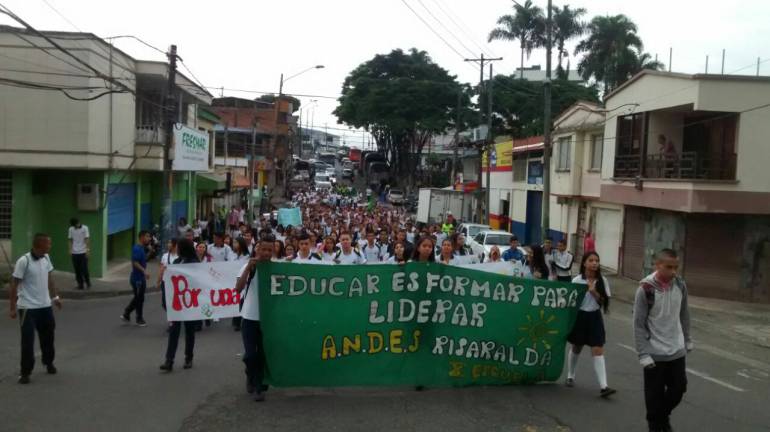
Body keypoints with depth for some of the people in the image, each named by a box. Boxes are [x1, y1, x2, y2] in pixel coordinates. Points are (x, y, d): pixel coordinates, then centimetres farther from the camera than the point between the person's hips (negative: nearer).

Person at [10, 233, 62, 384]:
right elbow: (14, 285, -14)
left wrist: (55, 297, 18)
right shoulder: (23, 261, -19)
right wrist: (13, 308, -13)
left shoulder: (46, 258, 2)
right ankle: (25, 372, 11)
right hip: (28, 307, -6)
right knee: (28, 340, -2)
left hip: (45, 305, 6)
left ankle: (48, 362, 38)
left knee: (48, 335, 17)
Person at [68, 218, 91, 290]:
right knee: (77, 270, 4)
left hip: (83, 252, -3)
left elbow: (87, 239, -7)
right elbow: (70, 240, 9)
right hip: (74, 252, 3)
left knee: (84, 269, -3)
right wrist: (70, 249, 0)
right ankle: (80, 284, 12)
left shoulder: (84, 228, -6)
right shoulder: (71, 229, 4)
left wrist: (88, 250, -11)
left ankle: (88, 283, 14)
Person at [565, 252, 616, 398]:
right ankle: (570, 376, 36)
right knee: (576, 349, 15)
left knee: (598, 351, -6)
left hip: (595, 317, 1)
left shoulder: (602, 281, -2)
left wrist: (594, 291, -19)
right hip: (580, 316, -1)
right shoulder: (577, 280, -8)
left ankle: (603, 386, -10)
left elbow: (604, 301, -4)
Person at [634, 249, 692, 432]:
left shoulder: (680, 285, -3)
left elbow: (684, 315, 12)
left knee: (679, 388, 13)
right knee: (655, 394, 5)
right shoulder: (646, 288, -18)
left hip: (677, 350, 5)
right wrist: (643, 353, -15)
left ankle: (663, 416, 40)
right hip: (654, 353, -4)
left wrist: (687, 340, 17)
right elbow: (639, 324, -13)